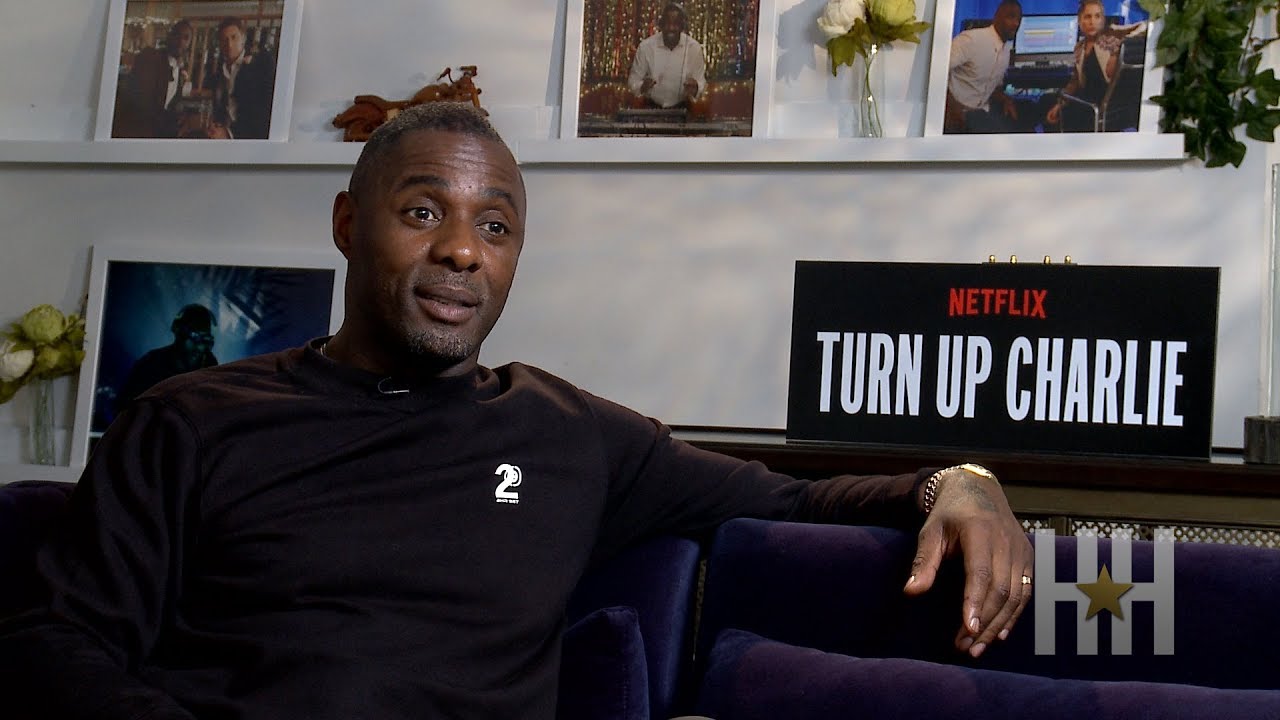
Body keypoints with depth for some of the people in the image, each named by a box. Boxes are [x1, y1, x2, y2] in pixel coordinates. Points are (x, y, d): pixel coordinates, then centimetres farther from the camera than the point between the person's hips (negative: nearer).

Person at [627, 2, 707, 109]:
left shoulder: (694, 48, -7)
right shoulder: (646, 46, -8)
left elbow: (701, 81, 0)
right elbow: (633, 80, -1)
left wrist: (695, 88, -24)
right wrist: (642, 87, -24)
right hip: (651, 108, 0)